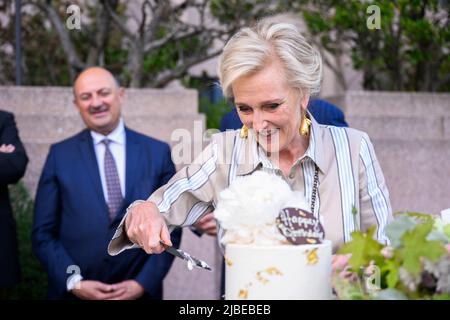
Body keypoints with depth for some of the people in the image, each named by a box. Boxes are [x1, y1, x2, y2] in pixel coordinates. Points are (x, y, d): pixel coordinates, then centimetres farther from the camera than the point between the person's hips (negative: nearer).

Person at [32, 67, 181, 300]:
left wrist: (144, 283, -9)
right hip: (73, 293, 0)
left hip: (139, 291, 1)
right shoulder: (60, 155, 0)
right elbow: (43, 233, -1)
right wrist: (74, 282, -12)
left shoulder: (158, 152, 0)